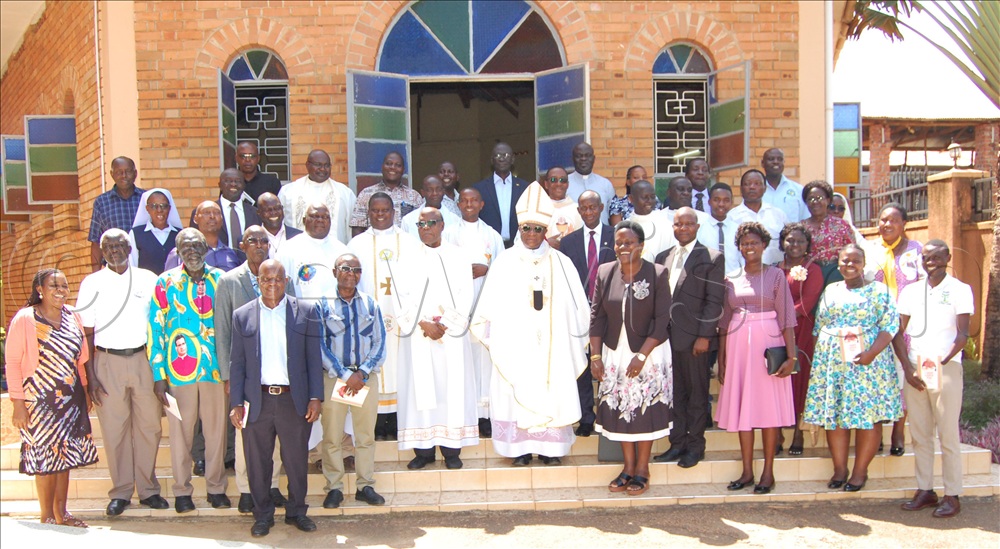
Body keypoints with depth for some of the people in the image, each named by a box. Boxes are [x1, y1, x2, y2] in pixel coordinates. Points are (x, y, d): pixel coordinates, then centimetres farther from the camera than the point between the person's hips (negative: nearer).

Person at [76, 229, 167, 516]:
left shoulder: (147, 279, 6)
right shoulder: (92, 283, 5)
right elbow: (87, 333, 4)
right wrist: (90, 376, -2)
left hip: (144, 358, 1)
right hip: (108, 361, 0)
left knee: (148, 425, 3)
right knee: (114, 428, 3)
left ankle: (148, 489, 15)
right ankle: (120, 492, 15)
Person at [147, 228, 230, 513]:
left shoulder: (220, 279, 4)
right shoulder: (166, 282, 0)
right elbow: (155, 329, -1)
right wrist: (158, 374, -5)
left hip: (216, 368, 1)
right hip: (179, 370, -1)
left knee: (217, 428, 8)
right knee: (180, 430, 7)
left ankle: (216, 487, 23)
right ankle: (182, 490, 22)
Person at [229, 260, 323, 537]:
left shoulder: (306, 311, 1)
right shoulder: (242, 315, 4)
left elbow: (314, 358, 2)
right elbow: (237, 363, 5)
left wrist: (315, 397, -4)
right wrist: (236, 403, 0)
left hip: (294, 399, 0)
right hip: (257, 400, 1)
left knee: (297, 460, 9)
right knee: (257, 462, 9)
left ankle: (297, 511, 27)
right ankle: (263, 514, 26)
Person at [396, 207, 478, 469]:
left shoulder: (457, 257, 8)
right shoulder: (409, 258, 7)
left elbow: (464, 296, 1)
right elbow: (404, 296, 0)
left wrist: (446, 324, -11)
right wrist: (424, 324, -12)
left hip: (451, 334, 0)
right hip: (418, 335, 0)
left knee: (452, 388, -1)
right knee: (419, 387, -1)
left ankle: (451, 449, 5)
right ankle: (423, 449, 5)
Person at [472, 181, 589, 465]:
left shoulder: (561, 263, 6)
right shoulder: (505, 263, 4)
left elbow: (576, 307, 6)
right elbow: (492, 307, 2)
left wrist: (567, 341, 0)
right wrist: (498, 340, -5)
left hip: (553, 345, 1)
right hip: (515, 345, -1)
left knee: (552, 391, 0)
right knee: (517, 392, -1)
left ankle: (550, 447, 10)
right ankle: (520, 448, 8)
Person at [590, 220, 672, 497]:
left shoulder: (658, 274, -11)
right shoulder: (605, 272, -1)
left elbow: (661, 320, -12)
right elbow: (597, 315, 0)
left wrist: (642, 356, -17)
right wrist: (595, 355, -6)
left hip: (649, 352, -3)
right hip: (615, 352, 3)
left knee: (645, 409, 5)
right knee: (620, 408, 9)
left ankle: (642, 469, 19)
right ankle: (628, 466, 23)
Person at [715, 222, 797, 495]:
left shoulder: (775, 275, 1)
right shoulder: (731, 280, 10)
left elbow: (786, 318, -3)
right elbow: (724, 322, 12)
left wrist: (791, 355, -11)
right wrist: (721, 359, 9)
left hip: (768, 344, -3)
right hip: (737, 346, 3)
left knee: (768, 406, 1)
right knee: (742, 407, 5)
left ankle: (768, 472, 9)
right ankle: (747, 471, 14)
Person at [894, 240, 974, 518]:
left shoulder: (960, 290, 2)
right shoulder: (910, 291, 12)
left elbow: (962, 335, -5)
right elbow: (898, 333, 9)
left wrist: (941, 362, -18)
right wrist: (908, 368, -2)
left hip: (946, 368, -4)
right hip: (914, 368, 4)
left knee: (948, 434, -1)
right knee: (919, 434, 7)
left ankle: (952, 495, 6)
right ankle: (925, 490, 16)